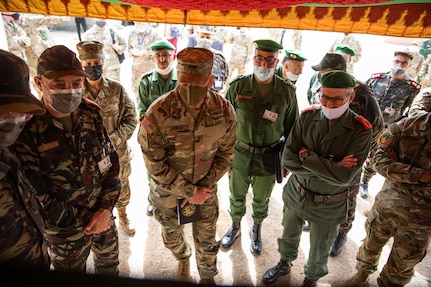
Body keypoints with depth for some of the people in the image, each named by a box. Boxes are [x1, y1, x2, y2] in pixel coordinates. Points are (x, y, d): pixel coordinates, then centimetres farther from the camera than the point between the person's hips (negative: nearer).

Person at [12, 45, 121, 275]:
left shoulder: (91, 113, -9)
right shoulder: (25, 129, -23)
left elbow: (111, 160, -4)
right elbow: (35, 197, -19)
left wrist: (106, 208, -12)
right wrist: (83, 220, -13)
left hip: (103, 214, 4)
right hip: (65, 229, -3)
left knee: (109, 263, 28)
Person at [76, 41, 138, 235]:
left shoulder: (117, 89, -9)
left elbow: (131, 119, -7)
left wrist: (113, 139, -19)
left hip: (118, 152, 1)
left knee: (122, 186, 21)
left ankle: (122, 215, 47)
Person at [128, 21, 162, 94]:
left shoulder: (154, 33, -10)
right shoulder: (132, 33, 8)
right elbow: (129, 48, 16)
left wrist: (144, 53, -18)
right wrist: (133, 51, -9)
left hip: (150, 67, -5)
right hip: (136, 67, 5)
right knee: (135, 88, 14)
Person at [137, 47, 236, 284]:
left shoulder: (224, 111, -17)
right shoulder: (158, 114, -26)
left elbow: (225, 154, -5)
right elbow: (156, 165, -19)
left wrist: (204, 188, -11)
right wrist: (189, 192, -16)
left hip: (205, 189, 1)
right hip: (168, 191, 0)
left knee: (206, 239, 18)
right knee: (171, 236, 24)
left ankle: (207, 276, 50)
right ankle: (183, 259, 60)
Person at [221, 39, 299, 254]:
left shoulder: (287, 91, -8)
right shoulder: (237, 86, -10)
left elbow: (291, 129, 2)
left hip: (269, 158, 0)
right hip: (239, 154, 0)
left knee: (261, 200, 20)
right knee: (236, 196, 19)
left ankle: (256, 230, 48)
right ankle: (235, 227, 48)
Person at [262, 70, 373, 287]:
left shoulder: (361, 130, -20)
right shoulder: (307, 117, -13)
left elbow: (345, 176, -28)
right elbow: (288, 159, -19)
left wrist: (307, 156, -24)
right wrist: (329, 165, -26)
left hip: (328, 205, -2)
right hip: (295, 194, 3)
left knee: (319, 251, 22)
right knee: (289, 236, 27)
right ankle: (284, 264, 58)